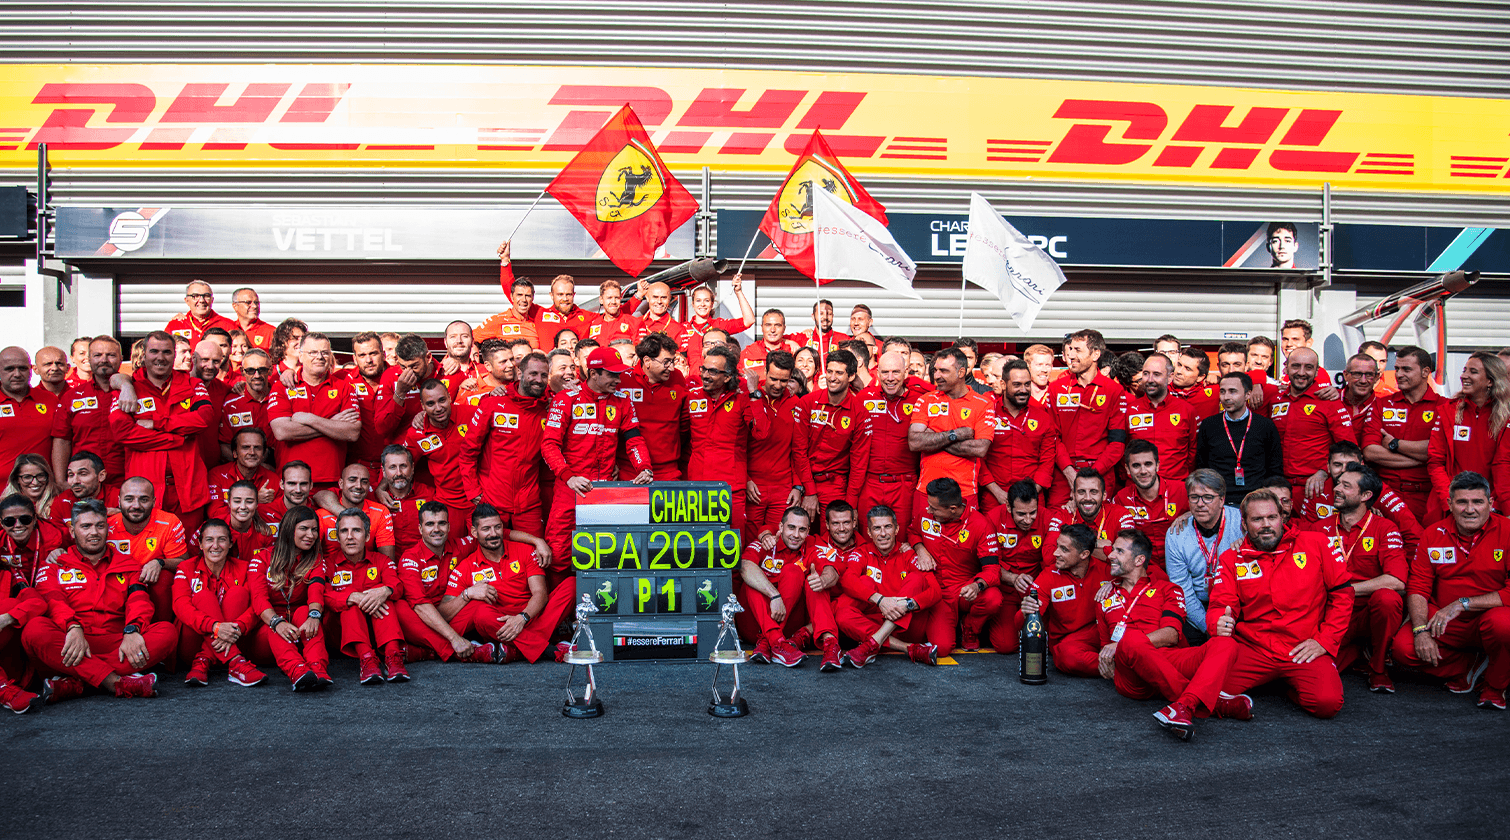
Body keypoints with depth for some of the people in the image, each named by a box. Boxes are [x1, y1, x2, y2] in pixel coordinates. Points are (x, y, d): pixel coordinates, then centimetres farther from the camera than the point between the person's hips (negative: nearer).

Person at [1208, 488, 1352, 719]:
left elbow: (1342, 593, 6)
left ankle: (1294, 687, 9)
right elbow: (1220, 606, 5)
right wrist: (1220, 624, -20)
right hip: (1252, 649, 1)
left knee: (1328, 702, -29)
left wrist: (1325, 641, -2)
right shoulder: (1231, 559, 7)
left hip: (1303, 650, -1)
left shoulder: (1316, 544, 5)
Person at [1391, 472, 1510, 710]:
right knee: (1404, 647, -21)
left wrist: (1462, 604, -23)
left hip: (1489, 615, -3)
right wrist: (1421, 630, -16)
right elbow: (1417, 588, 0)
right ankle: (1467, 670, 8)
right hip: (1443, 623, 3)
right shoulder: (1433, 535, 0)